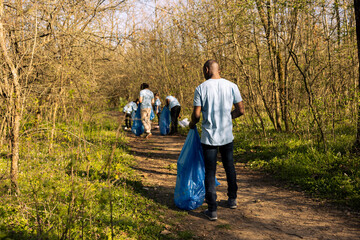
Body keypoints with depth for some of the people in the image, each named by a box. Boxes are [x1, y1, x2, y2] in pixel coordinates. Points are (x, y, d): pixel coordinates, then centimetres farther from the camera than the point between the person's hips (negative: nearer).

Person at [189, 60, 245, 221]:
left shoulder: (201, 88, -9)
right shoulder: (231, 86, -2)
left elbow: (196, 114, -10)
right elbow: (240, 110, 0)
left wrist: (192, 124, 12)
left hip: (209, 136, -3)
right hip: (227, 135, 3)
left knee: (210, 172, 4)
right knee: (229, 167, 21)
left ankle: (212, 210, 5)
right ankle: (232, 200, 35)